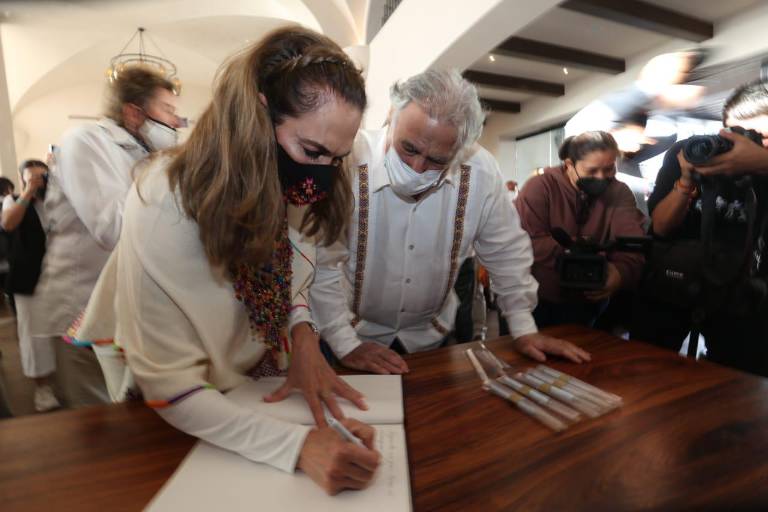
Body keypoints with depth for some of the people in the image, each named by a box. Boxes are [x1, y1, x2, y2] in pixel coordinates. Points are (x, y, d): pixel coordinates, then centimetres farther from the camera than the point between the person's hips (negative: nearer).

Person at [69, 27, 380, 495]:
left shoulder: (292, 189, -12)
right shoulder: (166, 206, -29)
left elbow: (290, 285, 0)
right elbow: (172, 391, -26)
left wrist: (303, 334, -20)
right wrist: (299, 444, -36)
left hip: (261, 383, 4)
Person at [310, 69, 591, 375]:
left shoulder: (481, 172, -17)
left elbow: (507, 251, -4)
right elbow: (321, 264, -20)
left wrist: (524, 330, -3)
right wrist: (346, 345, -20)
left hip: (428, 335, 3)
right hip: (357, 333, -2)